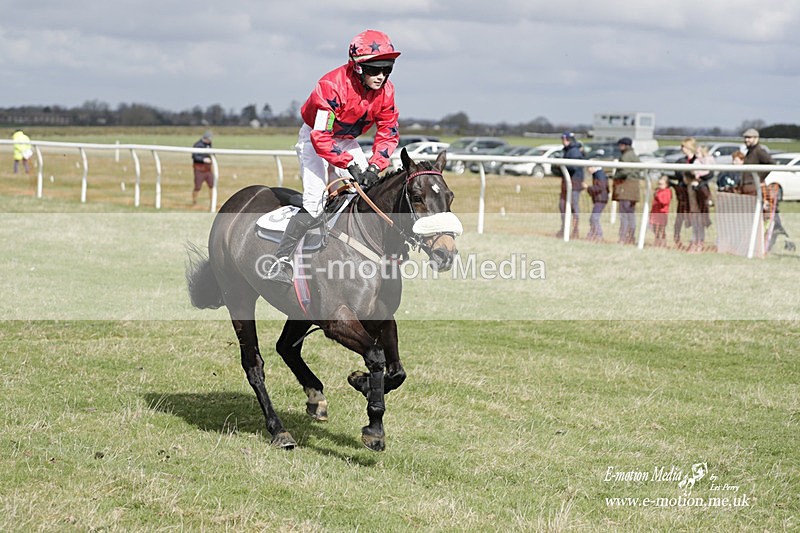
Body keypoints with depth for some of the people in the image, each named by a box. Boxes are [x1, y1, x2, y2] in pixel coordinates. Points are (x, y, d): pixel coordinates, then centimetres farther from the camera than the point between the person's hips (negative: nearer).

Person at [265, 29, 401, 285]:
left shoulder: (385, 91, -14)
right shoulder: (332, 86, -33)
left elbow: (389, 133, -6)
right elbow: (321, 137, -34)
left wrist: (375, 166, -21)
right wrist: (350, 164, -38)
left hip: (347, 142, 6)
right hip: (315, 139, -6)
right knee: (315, 201, -21)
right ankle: (282, 260, -20)